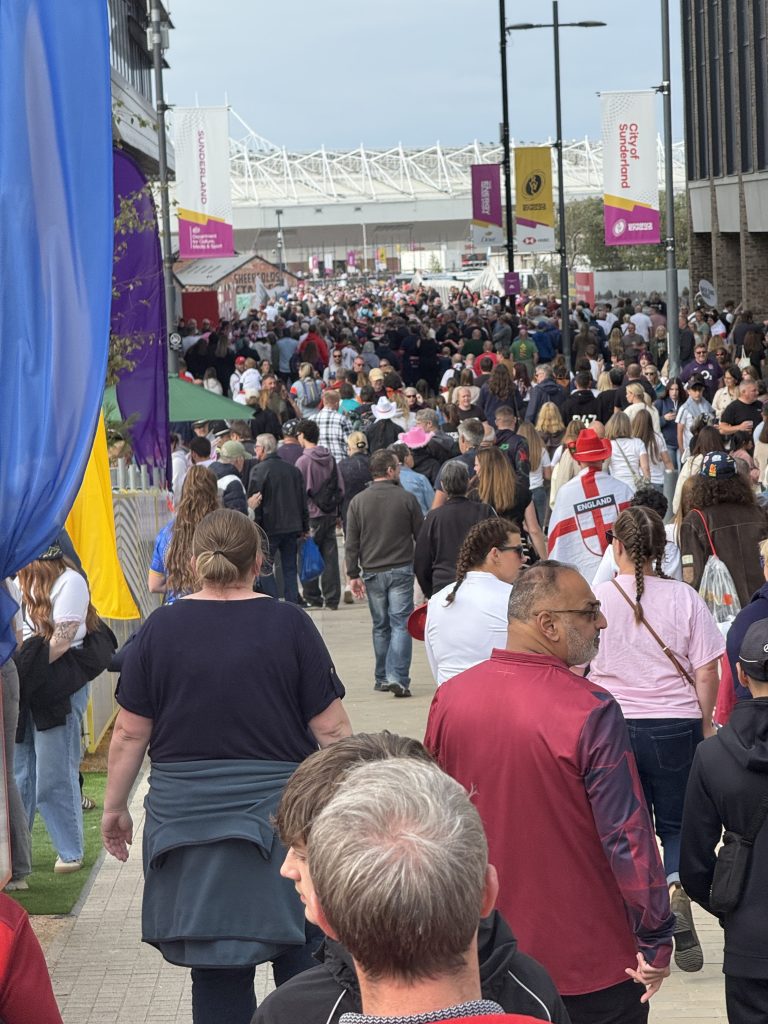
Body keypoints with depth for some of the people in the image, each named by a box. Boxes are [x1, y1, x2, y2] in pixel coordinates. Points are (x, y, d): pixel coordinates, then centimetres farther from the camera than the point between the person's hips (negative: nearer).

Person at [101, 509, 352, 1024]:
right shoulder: (289, 624, -4)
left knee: (218, 971, 5)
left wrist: (115, 807, 13)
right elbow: (330, 728, -4)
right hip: (281, 814, -1)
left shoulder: (160, 629, -1)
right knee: (301, 960, 12)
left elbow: (130, 733, 1)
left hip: (187, 817, 1)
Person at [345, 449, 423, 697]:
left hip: (372, 572, 3)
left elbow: (352, 543, 1)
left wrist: (353, 575, 5)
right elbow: (421, 536, 3)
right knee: (400, 624, -3)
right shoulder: (406, 499, -5)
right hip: (401, 570, -3)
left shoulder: (358, 502, 1)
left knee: (380, 626, 14)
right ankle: (397, 677, -15)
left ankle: (382, 677, 19)